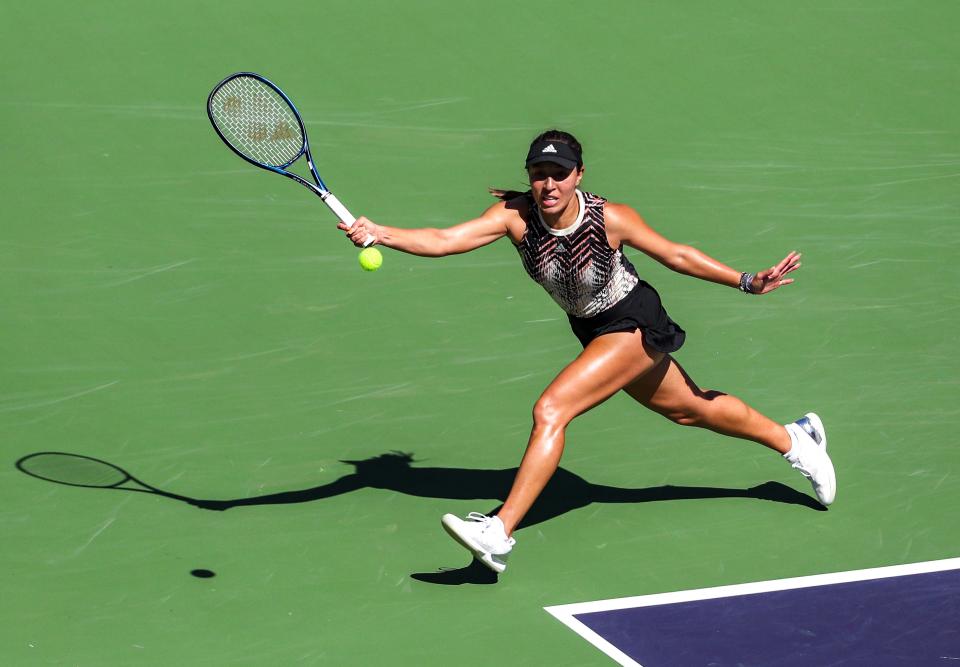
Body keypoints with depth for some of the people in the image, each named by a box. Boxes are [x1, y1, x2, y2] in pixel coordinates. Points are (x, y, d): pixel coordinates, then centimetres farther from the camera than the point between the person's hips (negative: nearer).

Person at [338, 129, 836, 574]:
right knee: (689, 409, 24)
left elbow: (677, 255, -11)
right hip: (594, 332, 6)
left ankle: (499, 533, -23)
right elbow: (445, 239, -33)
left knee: (550, 410, -24)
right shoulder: (515, 215, -20)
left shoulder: (609, 219, -27)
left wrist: (748, 282, -7)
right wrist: (380, 234, -49)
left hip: (635, 326, -6)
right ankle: (794, 439, 49)